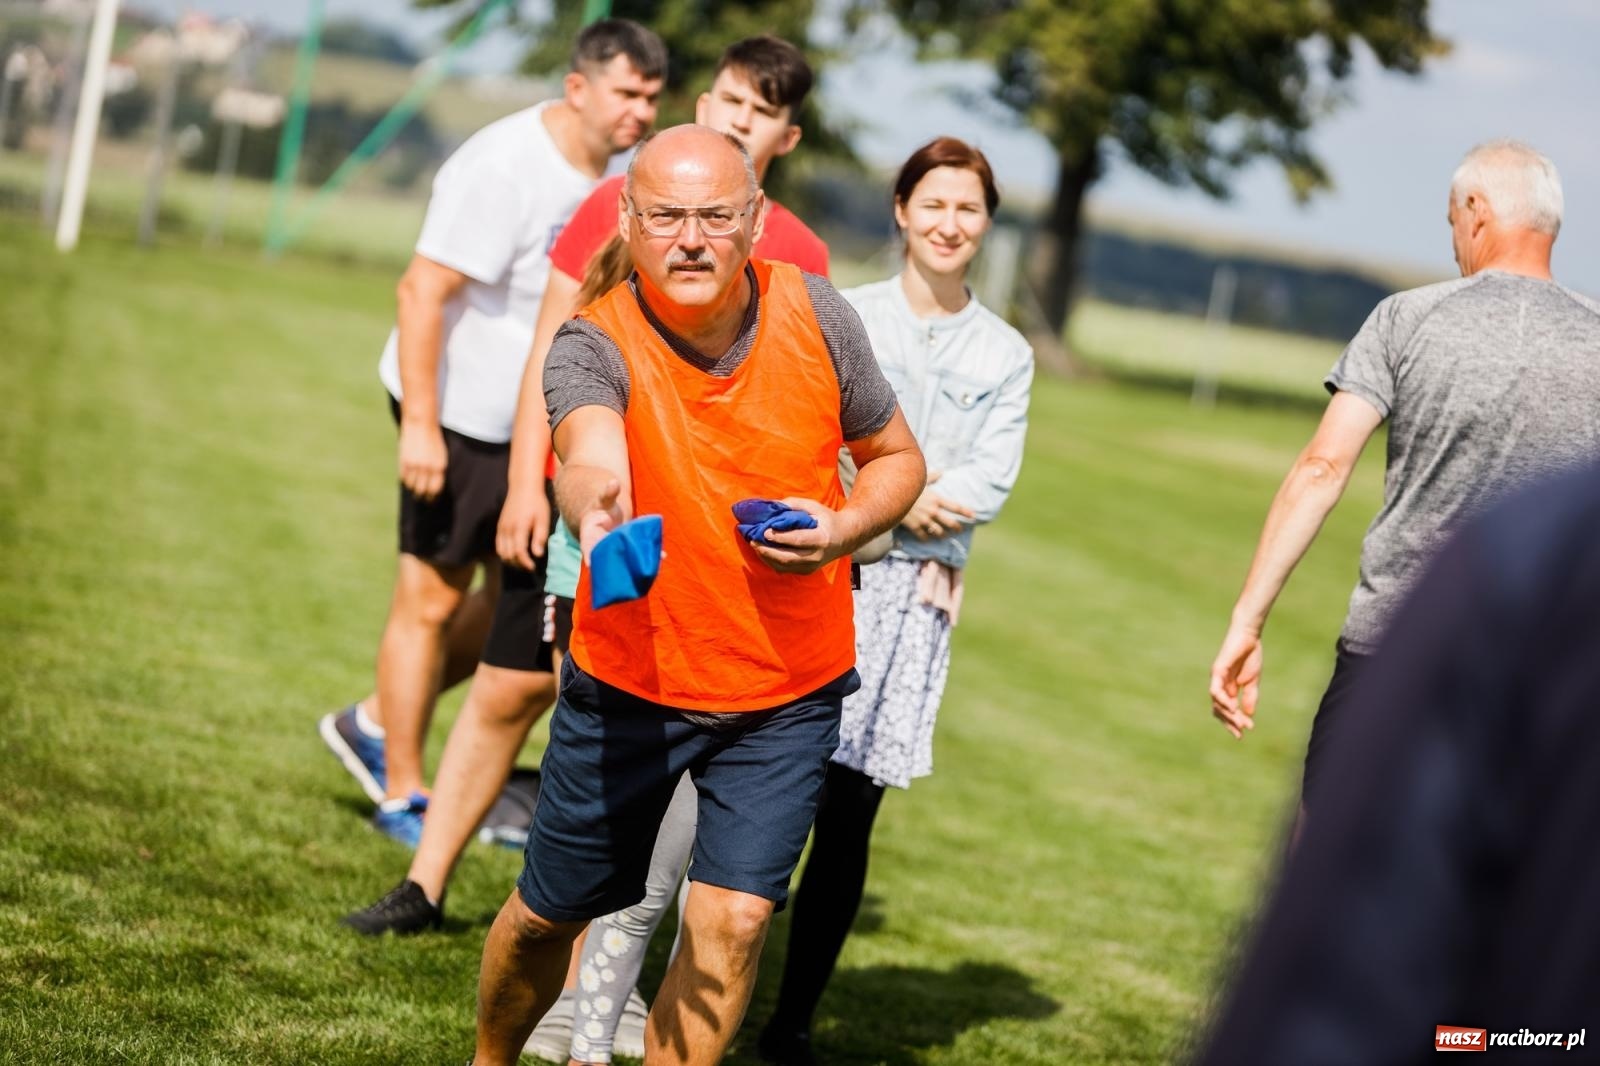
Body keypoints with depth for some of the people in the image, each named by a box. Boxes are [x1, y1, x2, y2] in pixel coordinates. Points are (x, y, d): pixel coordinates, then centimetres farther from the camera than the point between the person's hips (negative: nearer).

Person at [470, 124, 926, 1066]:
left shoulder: (812, 313, -10)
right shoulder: (593, 344, -19)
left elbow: (898, 457, 4)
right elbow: (590, 453, -43)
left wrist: (845, 529, -17)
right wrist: (594, 506, -67)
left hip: (789, 689, 1)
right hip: (630, 680, -1)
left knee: (733, 919, -10)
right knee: (551, 910, 13)